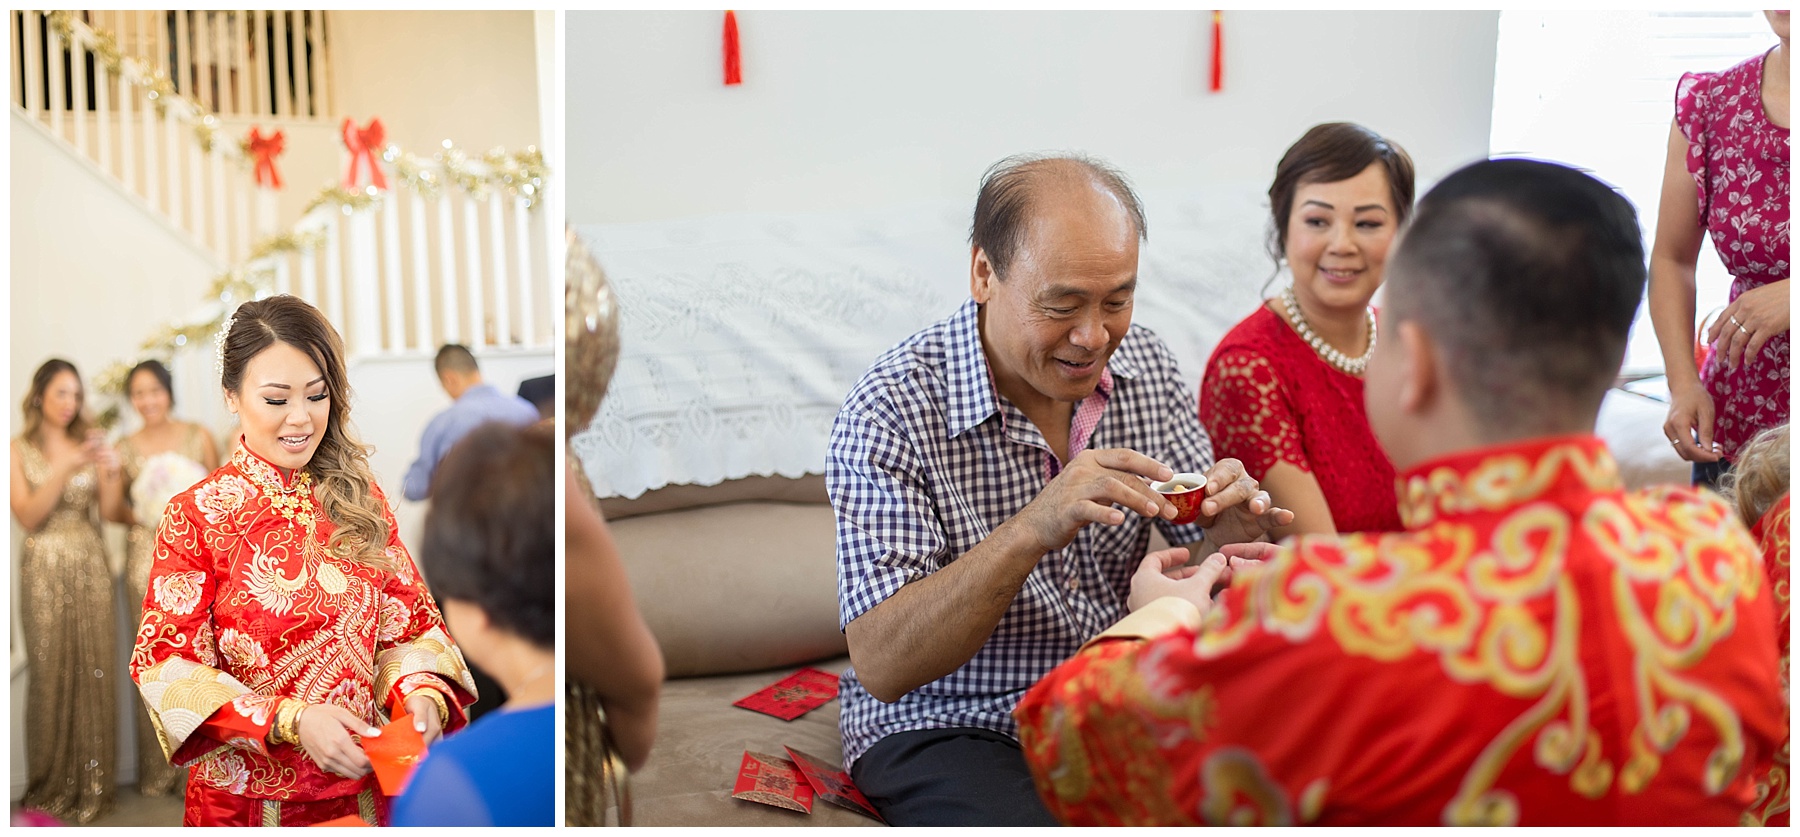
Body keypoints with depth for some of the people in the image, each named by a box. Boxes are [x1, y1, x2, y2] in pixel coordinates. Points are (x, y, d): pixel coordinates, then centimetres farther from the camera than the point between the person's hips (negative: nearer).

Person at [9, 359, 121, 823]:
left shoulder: (88, 444, 9)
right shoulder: (19, 450, 2)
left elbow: (106, 510, 1)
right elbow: (28, 516, -7)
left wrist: (111, 473, -17)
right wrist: (65, 469, -17)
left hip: (91, 567, 2)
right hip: (45, 571, -2)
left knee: (94, 672, 1)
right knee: (51, 675, 0)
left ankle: (92, 780, 10)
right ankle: (52, 784, 12)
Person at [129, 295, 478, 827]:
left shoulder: (360, 501, 0)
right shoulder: (196, 515, -10)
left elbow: (409, 622, 3)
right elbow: (166, 667, -12)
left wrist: (422, 690, -18)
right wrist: (292, 719, -24)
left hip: (362, 787, 3)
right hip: (247, 798, -3)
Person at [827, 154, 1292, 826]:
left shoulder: (1144, 365, -3)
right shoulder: (890, 410, -20)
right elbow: (880, 665, -26)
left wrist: (1228, 530, -21)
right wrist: (1032, 530, -38)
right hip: (947, 725, -5)